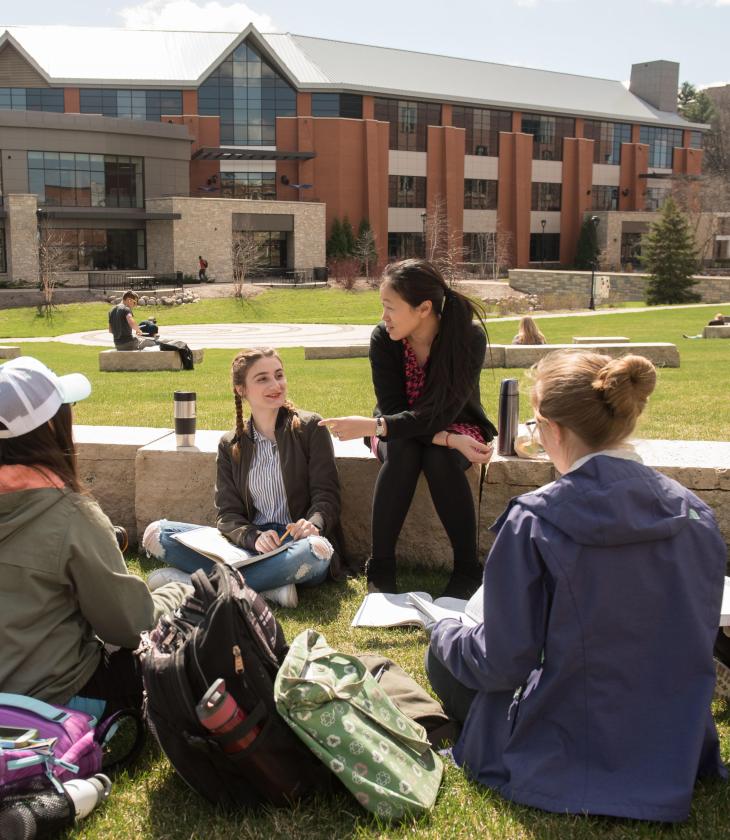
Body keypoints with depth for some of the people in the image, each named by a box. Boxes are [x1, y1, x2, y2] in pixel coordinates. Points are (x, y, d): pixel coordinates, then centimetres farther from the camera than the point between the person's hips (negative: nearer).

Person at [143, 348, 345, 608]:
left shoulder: (309, 428, 3)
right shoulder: (230, 445, 10)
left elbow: (326, 495, -1)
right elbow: (228, 513, 3)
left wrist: (313, 524, -24)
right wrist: (254, 538, -19)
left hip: (295, 543, -3)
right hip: (249, 545, 3)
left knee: (316, 547, -40)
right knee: (156, 533, -15)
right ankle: (270, 587, -26)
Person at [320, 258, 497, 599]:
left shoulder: (469, 337, -26)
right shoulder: (382, 338, -19)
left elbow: (440, 414, -31)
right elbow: (392, 408, -19)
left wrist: (371, 426, -40)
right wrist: (447, 439, -34)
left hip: (454, 426, -1)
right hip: (402, 431, 1)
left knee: (439, 458, -34)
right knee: (401, 453, -33)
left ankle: (467, 569, -24)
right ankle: (380, 567, -26)